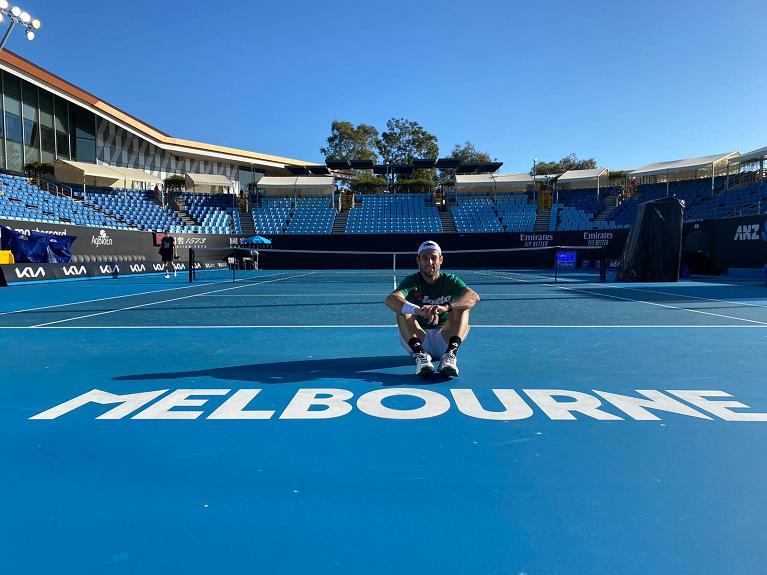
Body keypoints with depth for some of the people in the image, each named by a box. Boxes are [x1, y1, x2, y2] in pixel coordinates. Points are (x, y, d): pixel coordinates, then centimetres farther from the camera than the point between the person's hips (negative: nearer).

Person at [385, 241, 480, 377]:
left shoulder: (450, 280, 1)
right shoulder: (411, 282, -3)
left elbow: (474, 297, -21)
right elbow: (390, 299, -26)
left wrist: (446, 307, -41)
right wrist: (418, 310, -46)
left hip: (445, 339, 1)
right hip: (417, 338, -1)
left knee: (461, 306, -18)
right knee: (402, 309, -22)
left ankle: (450, 355, -37)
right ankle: (419, 354, -41)